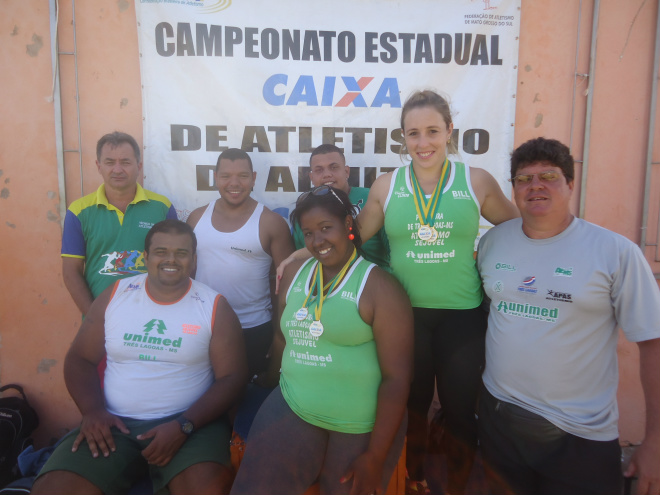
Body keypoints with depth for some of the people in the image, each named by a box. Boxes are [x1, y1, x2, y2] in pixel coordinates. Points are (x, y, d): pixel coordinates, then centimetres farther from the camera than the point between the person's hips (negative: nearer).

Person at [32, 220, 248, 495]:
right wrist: (93, 410, -8)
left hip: (191, 422, -2)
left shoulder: (214, 307, -2)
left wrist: (183, 426, -16)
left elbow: (232, 376, -4)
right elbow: (79, 359, 10)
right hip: (114, 423, 3)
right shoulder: (114, 295, 6)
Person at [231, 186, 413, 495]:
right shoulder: (294, 274, 7)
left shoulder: (379, 286, -11)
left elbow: (396, 378, -13)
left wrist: (375, 457, -12)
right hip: (292, 408, 4)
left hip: (363, 426, -4)